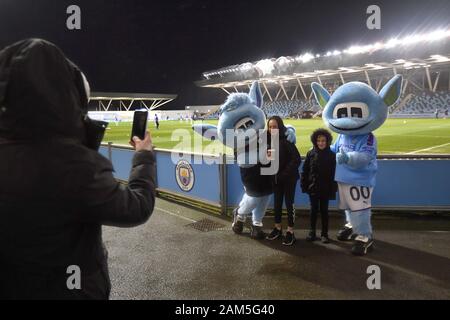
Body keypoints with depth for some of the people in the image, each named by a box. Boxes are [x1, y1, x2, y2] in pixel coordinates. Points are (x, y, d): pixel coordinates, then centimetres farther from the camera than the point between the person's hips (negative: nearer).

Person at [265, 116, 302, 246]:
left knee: (289, 203, 2)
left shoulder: (286, 140, -16)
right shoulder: (271, 141, 3)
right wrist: (268, 157, -13)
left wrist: (285, 173, -19)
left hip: (289, 178, -6)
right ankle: (278, 228, 28)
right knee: (277, 203, 13)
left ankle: (290, 232, 12)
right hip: (277, 178, 6)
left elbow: (297, 159, -20)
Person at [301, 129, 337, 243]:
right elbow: (305, 171, 0)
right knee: (314, 210, 10)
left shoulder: (331, 155, -5)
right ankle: (312, 232, 21)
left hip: (325, 189, -1)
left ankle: (324, 233, 20)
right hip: (313, 187, 1)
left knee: (324, 210, 9)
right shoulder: (311, 154, -2)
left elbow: (334, 173, -4)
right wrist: (304, 185, -4)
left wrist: (333, 189, -7)